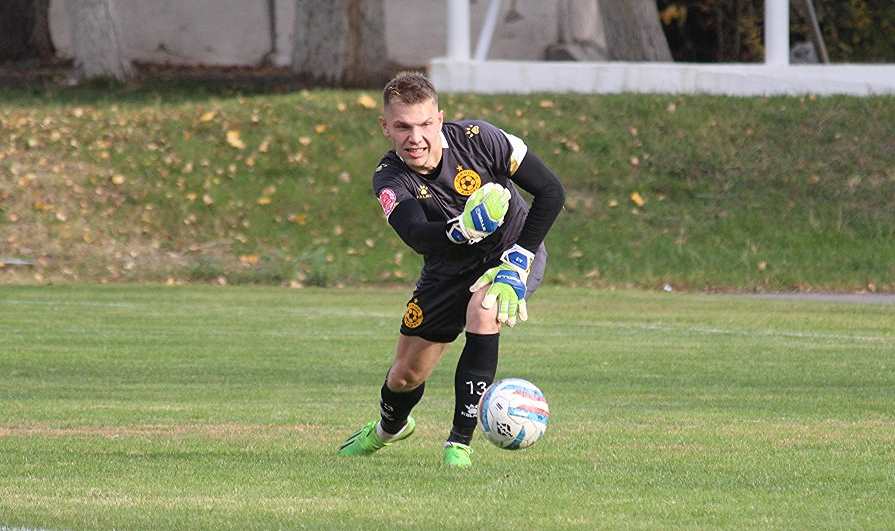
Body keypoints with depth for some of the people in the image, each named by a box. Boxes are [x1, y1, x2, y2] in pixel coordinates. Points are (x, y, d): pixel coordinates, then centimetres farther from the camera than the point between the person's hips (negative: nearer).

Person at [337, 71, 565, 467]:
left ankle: (460, 442, -24)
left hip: (513, 248, -3)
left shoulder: (478, 139, -27)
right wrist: (462, 230, -61)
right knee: (407, 374, 9)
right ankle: (388, 428, 47)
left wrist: (518, 260, -27)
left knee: (483, 312, -34)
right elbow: (418, 237, -41)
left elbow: (550, 191, -21)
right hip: (449, 269, 3)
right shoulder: (390, 180, -23)